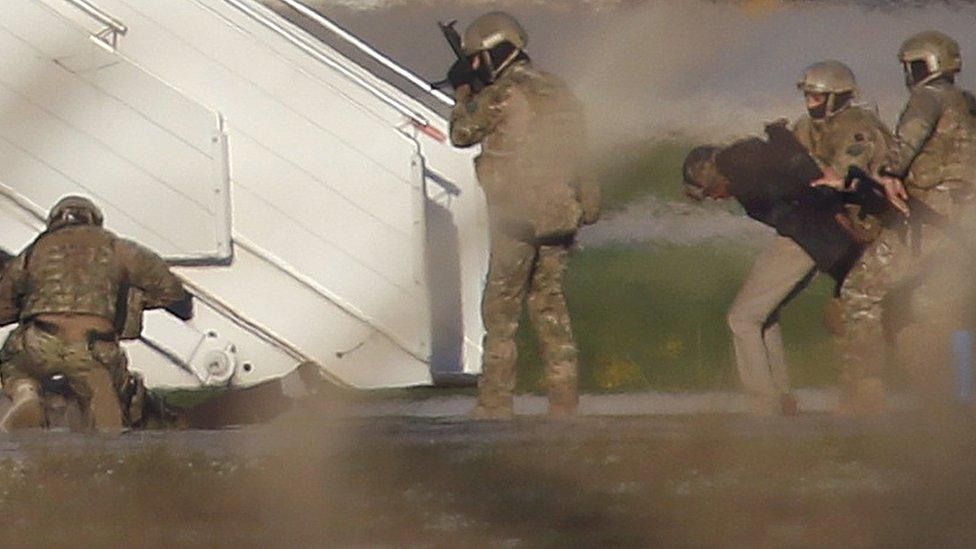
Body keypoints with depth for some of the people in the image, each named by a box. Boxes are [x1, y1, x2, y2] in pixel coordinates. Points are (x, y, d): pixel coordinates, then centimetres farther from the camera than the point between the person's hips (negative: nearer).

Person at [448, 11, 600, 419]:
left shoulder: (500, 95, -11)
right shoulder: (557, 91, 11)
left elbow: (462, 134, 0)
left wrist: (463, 92, 18)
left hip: (517, 218, -6)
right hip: (562, 213, 6)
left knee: (501, 309, 2)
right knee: (550, 304, 13)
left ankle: (495, 402, 0)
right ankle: (564, 397, 7)